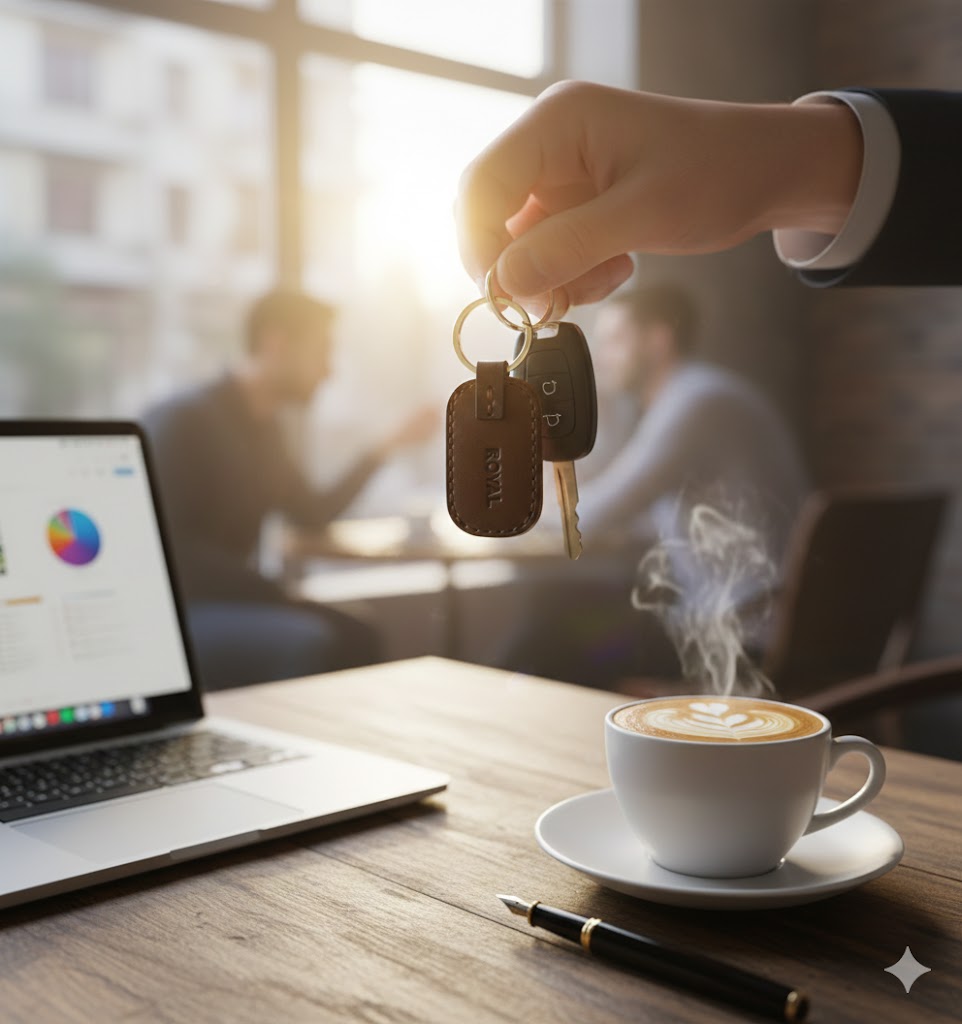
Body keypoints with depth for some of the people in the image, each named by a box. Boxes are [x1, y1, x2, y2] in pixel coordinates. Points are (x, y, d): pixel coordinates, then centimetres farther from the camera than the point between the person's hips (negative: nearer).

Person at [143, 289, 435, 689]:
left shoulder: (261, 426, 11)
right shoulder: (183, 419, -14)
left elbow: (313, 514, 21)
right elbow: (167, 548, -21)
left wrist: (389, 447, 20)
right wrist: (275, 595, -22)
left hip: (230, 600, 9)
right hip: (173, 611, -8)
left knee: (357, 638, -4)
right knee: (311, 644, -29)